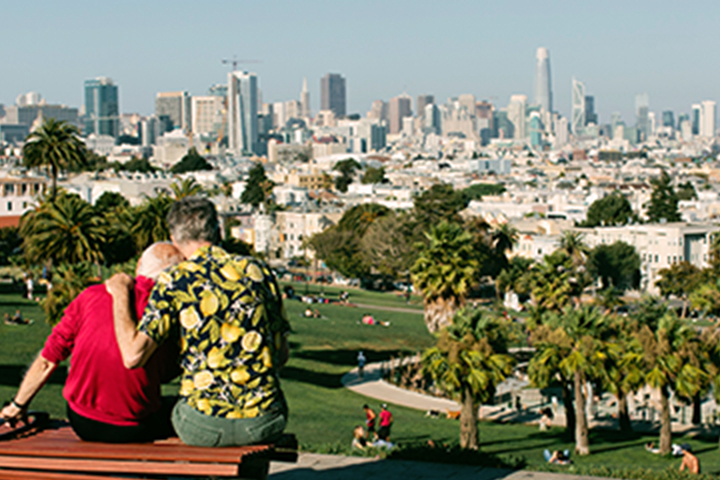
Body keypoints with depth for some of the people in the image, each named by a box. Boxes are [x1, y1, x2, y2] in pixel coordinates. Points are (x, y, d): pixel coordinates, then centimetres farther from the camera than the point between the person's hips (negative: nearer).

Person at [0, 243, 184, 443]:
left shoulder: (91, 296, -4)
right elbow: (166, 374, 4)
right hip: (135, 431, -3)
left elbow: (47, 360, 1)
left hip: (83, 426, 4)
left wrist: (18, 405, 14)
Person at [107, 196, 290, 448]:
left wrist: (120, 294, 1)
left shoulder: (173, 283, -5)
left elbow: (133, 356, -13)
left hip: (204, 427, -3)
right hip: (266, 422, 3)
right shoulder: (258, 271, 6)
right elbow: (282, 355, 10)